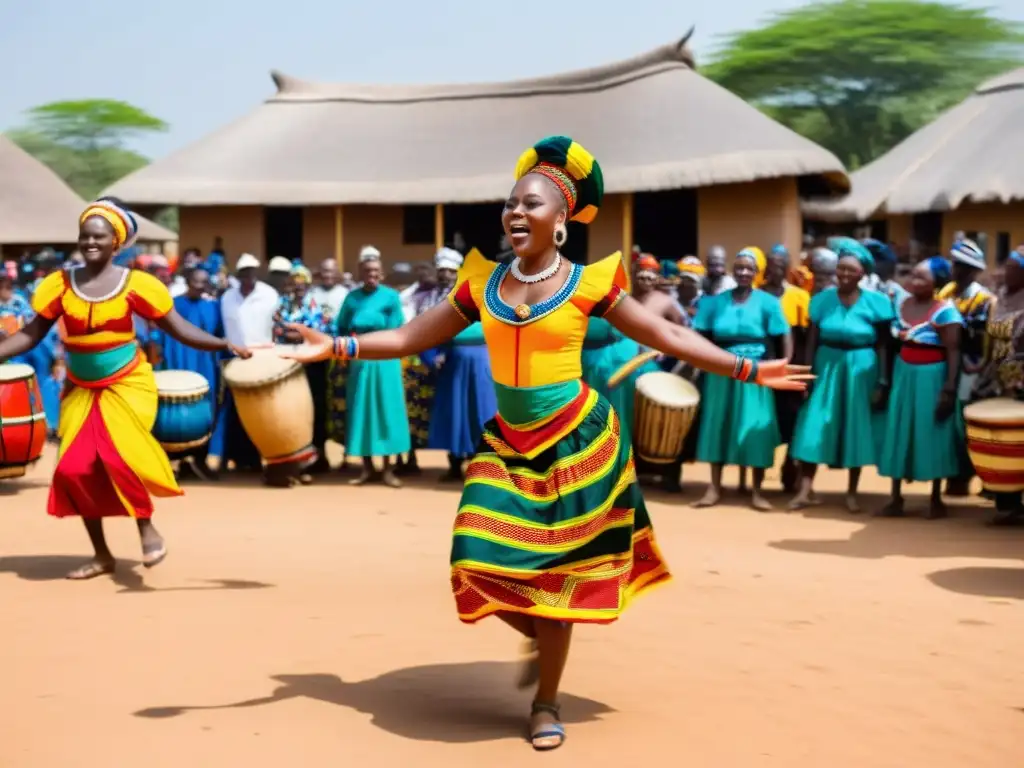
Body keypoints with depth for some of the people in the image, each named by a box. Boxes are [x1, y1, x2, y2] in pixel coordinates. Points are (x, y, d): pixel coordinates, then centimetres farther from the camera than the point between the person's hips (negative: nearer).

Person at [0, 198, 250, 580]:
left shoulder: (135, 284, -8)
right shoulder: (60, 284, -2)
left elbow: (178, 328, -6)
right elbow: (31, 334, 2)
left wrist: (225, 345, -15)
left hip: (127, 384, -3)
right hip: (82, 389, 4)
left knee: (121, 455, -22)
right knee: (75, 468, -2)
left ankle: (148, 530, 2)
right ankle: (102, 555, 13)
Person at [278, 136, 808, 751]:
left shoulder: (587, 283, -7)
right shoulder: (482, 282, 2)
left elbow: (667, 336, -2)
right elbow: (412, 337, 5)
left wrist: (747, 369, -6)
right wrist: (335, 347, -5)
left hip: (576, 441, -3)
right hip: (510, 445, 3)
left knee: (554, 572, 2)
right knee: (485, 563, -4)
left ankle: (547, 705, 20)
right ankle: (544, 642, 29)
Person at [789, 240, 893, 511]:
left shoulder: (877, 302, -5)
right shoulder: (822, 299, 1)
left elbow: (883, 346, -3)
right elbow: (812, 341, 3)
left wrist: (883, 382, -7)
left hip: (860, 371, -1)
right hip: (826, 368, 1)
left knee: (856, 430, 6)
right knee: (814, 428, -4)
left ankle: (852, 492, 17)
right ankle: (806, 489, 2)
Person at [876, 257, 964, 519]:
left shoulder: (945, 311, -14)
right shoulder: (901, 303, 4)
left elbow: (953, 352, -15)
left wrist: (949, 389, -20)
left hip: (931, 377, -6)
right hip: (904, 374, 6)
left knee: (931, 435, 2)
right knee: (899, 434, 7)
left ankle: (936, 500, 14)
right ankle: (895, 499, 14)